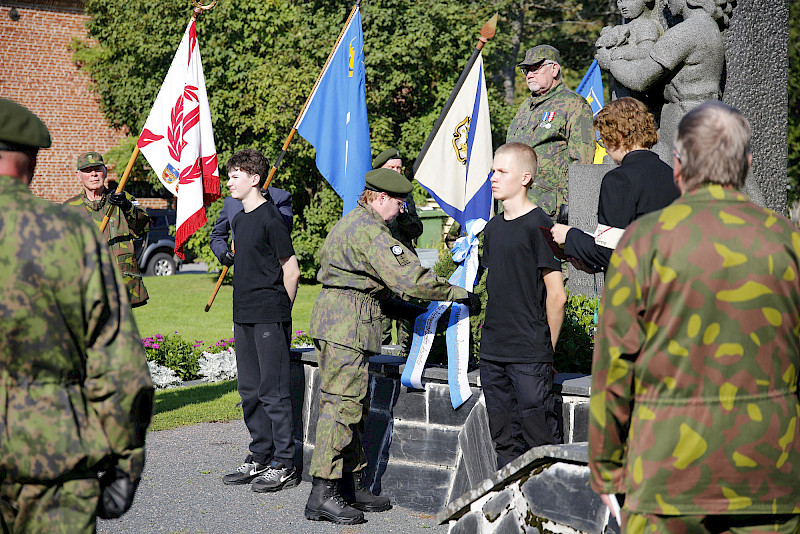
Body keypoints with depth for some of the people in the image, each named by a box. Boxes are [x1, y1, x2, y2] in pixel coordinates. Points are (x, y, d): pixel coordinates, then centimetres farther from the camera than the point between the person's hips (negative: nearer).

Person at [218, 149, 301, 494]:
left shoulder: (271, 219, -11)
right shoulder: (239, 219, 15)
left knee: (274, 392, -5)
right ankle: (259, 458, 21)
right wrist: (245, 310, 18)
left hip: (270, 319, -9)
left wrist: (279, 311, -3)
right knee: (250, 391, 12)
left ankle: (284, 465, 0)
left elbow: (291, 270, -10)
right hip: (244, 318, 9)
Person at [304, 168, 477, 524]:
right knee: (341, 404, -12)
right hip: (348, 323, -11)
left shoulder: (349, 222, 20)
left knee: (354, 406, 13)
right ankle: (322, 495, -14)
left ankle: (353, 485, 18)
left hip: (333, 316, 11)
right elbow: (408, 278, -20)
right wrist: (456, 293, -10)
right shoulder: (370, 231, -14)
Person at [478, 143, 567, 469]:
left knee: (540, 440, -6)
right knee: (504, 441, 12)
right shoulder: (493, 228, 14)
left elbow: (556, 295, -10)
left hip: (530, 356, -7)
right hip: (492, 355, 8)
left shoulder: (538, 226, -9)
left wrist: (547, 348, -6)